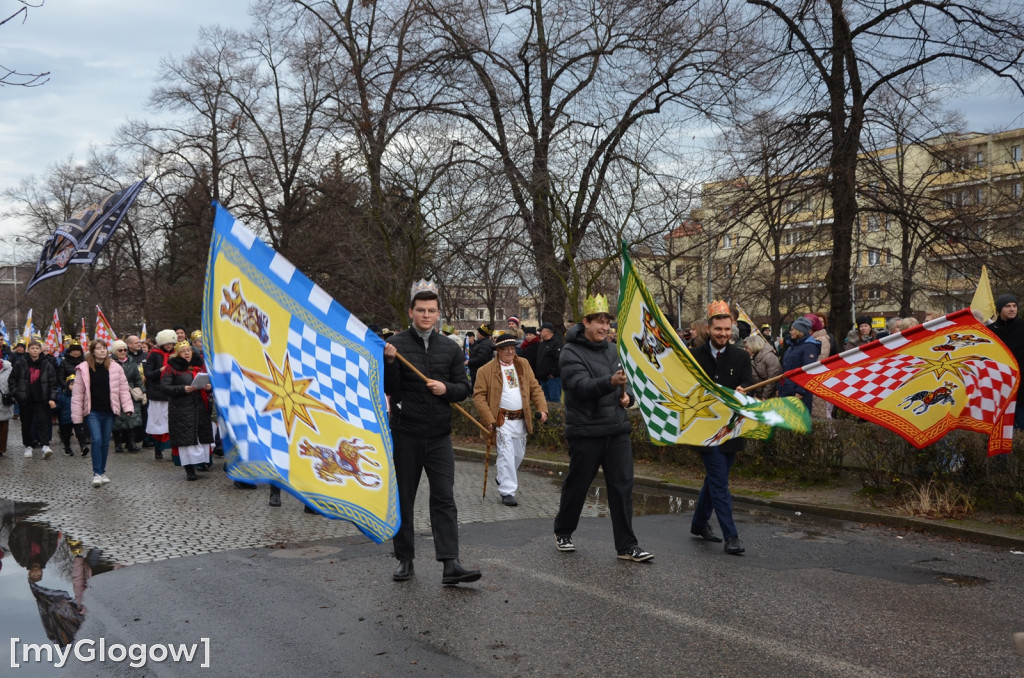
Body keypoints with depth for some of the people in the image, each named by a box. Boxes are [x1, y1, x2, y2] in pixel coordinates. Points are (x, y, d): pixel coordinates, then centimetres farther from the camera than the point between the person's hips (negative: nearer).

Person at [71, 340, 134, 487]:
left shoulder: (115, 368, 1)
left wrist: (127, 407, -8)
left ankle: (102, 471, 24)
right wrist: (77, 416, -4)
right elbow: (77, 393, -3)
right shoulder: (84, 369, -4)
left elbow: (123, 388, 3)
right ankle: (97, 473, -6)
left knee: (105, 442, 10)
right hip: (92, 411, -2)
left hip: (109, 411, 3)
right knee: (97, 440, -14)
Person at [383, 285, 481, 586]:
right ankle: (405, 559, 21)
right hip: (405, 434, -2)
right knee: (403, 499, 8)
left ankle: (450, 565, -6)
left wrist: (446, 389, -9)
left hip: (439, 436, 2)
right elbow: (389, 389, -7)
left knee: (444, 498, -4)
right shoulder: (396, 344, -2)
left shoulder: (450, 349, 9)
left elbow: (464, 389, 11)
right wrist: (390, 362, -23)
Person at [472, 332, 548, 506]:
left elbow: (535, 388, 10)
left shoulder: (524, 364, 9)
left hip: (521, 419, 5)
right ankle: (507, 492, -3)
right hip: (502, 419, -5)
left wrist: (542, 408, -4)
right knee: (506, 454, -10)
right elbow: (478, 395, -8)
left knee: (519, 454, 15)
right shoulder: (486, 370, -6)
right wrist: (488, 419, -16)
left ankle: (502, 475, 41)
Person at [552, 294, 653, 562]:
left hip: (617, 430, 6)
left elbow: (626, 381, 23)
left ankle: (626, 546, 6)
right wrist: (610, 382, -39)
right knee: (576, 485, 7)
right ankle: (562, 532, 29)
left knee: (622, 487, 1)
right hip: (586, 432, -5)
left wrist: (627, 394, 0)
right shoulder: (571, 353, -9)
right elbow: (582, 387, -23)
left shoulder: (612, 349, 14)